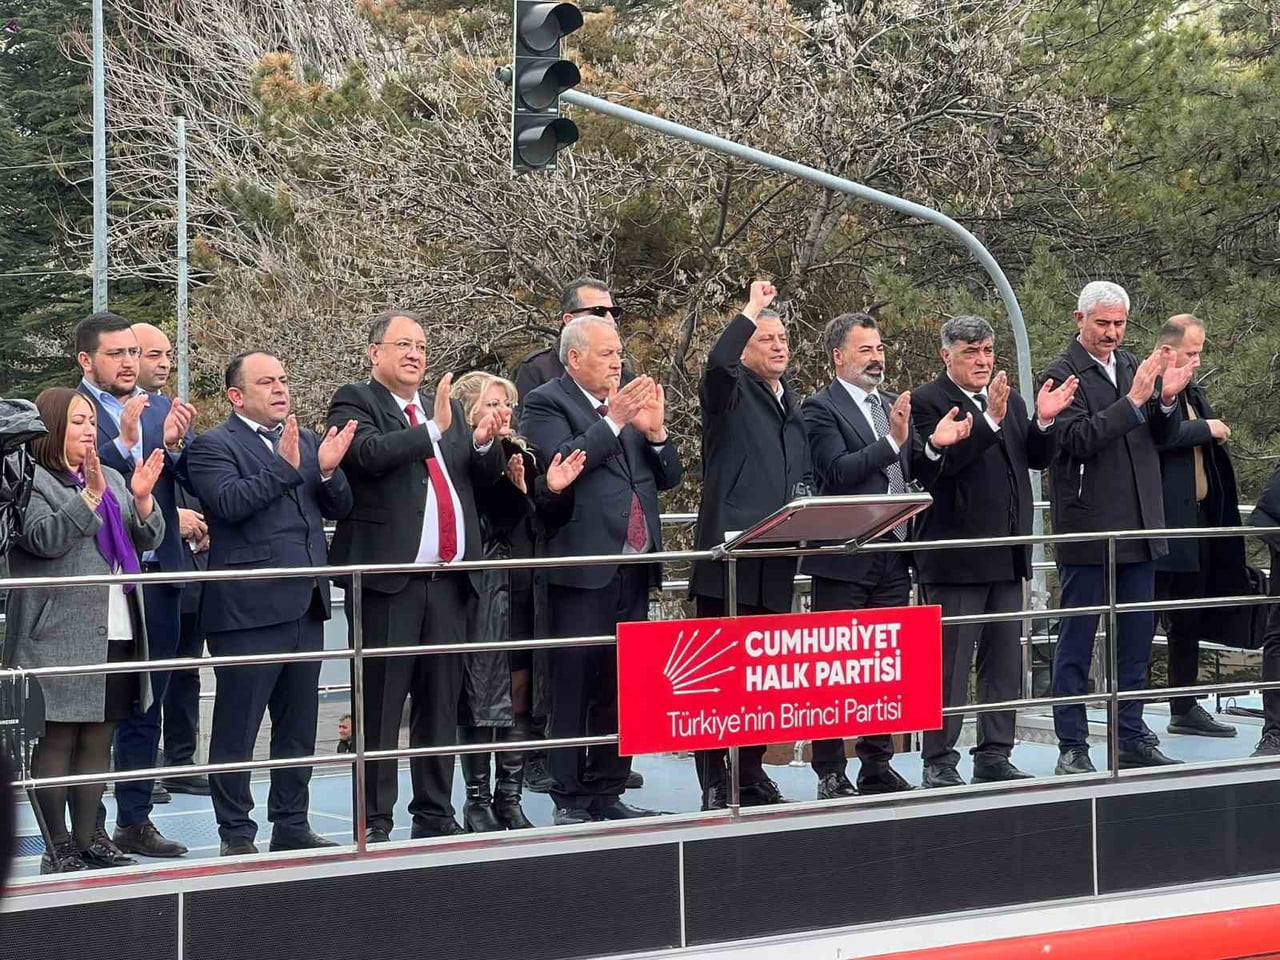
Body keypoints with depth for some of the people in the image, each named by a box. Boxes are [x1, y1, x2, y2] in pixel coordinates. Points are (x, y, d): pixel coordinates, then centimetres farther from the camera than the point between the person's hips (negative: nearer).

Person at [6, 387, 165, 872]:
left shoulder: (111, 478, 19)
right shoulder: (33, 481, -3)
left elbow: (148, 540, 15)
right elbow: (45, 538, -17)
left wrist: (142, 499, -4)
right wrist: (90, 496, -24)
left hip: (118, 632, 7)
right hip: (60, 637, -7)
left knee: (98, 739, 10)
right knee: (56, 740, -3)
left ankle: (89, 838, 16)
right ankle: (58, 847, 0)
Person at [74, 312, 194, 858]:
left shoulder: (162, 410, 11)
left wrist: (174, 445, -18)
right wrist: (123, 439, -27)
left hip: (156, 577, 5)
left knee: (146, 706, 11)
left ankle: (135, 820, 20)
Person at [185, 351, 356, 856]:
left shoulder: (306, 440, 15)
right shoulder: (212, 445, -4)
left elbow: (340, 507, 11)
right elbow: (230, 502, -20)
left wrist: (328, 471, -9)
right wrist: (284, 467, -26)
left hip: (305, 605, 7)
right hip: (249, 607, -7)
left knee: (298, 728, 13)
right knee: (236, 731, 0)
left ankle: (291, 826, 23)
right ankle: (236, 835, 6)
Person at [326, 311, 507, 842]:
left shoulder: (447, 408, 20)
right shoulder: (354, 402, 1)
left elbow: (487, 477, 16)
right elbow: (370, 453, -18)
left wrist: (485, 443, -4)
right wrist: (435, 429, -20)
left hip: (449, 579, 6)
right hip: (388, 579, -6)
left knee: (441, 702, 10)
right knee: (380, 703, -2)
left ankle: (435, 813, 17)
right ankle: (375, 820, 3)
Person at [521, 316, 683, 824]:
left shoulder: (630, 403, 17)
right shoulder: (545, 403, -2)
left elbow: (669, 477, 15)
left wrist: (655, 432, -3)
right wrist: (613, 421, -20)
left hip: (633, 568, 7)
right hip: (582, 567, -7)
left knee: (620, 686, 9)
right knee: (573, 684, -3)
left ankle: (607, 792, 16)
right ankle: (570, 799, 1)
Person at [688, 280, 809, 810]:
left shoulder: (793, 405, 22)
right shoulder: (730, 391, 0)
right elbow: (718, 360, -24)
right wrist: (751, 310, -15)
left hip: (776, 558, 7)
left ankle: (751, 772, 18)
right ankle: (714, 780, -4)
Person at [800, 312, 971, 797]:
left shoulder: (893, 405, 15)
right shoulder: (821, 408, -7)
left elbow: (915, 474, 13)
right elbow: (838, 471, -19)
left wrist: (934, 446, -7)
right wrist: (893, 441, -27)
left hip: (892, 554, 7)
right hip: (844, 557, -7)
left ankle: (877, 766, 19)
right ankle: (830, 773, 2)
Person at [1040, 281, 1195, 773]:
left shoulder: (1134, 366, 12)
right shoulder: (1062, 375, -8)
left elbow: (1162, 436, 12)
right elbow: (1079, 440, -20)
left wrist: (1167, 400, -8)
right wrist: (1134, 400, -25)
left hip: (1138, 527, 7)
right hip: (1087, 530, -6)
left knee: (1135, 638, 12)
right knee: (1077, 640, 0)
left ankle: (1132, 740, 20)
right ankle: (1072, 747, 5)